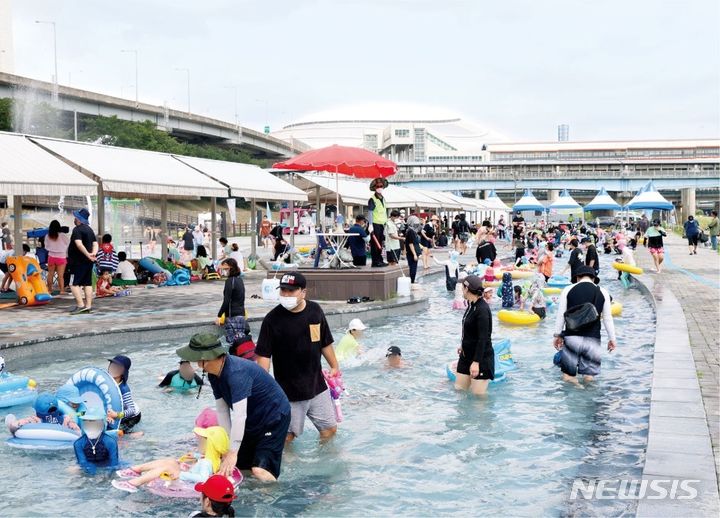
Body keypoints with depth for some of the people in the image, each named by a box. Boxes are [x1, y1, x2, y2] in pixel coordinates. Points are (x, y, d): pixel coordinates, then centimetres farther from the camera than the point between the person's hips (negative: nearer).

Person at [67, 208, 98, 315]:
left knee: (74, 284, -7)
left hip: (78, 261, -9)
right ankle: (88, 306, 8)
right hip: (88, 262, 9)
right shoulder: (90, 229, 15)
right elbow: (95, 244, 9)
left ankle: (80, 305, -15)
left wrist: (87, 254, -25)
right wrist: (94, 253, -7)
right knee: (88, 284, 8)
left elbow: (79, 244, -26)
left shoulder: (77, 230, -12)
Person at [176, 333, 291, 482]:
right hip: (253, 419, 8)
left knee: (260, 470, -18)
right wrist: (227, 445, -7)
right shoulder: (214, 374, -6)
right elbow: (222, 409, -3)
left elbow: (240, 415, -35)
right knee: (237, 466, 8)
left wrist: (233, 452, -33)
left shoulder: (236, 372, -33)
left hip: (274, 416, -8)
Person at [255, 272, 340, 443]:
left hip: (317, 385, 4)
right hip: (288, 390, -4)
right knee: (287, 435, 4)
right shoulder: (273, 319, -13)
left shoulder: (315, 310, 0)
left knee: (330, 429, 13)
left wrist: (334, 366, 16)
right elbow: (263, 354, -12)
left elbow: (325, 343, 13)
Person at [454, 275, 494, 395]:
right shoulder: (471, 305, 6)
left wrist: (476, 362, -26)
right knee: (459, 389, 12)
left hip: (481, 357, -9)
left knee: (478, 394, -5)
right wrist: (463, 345, 31)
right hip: (467, 354, 9)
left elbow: (483, 338, -24)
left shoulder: (482, 310, -22)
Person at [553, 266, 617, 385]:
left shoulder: (568, 290, 4)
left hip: (571, 338, 0)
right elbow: (607, 318, 7)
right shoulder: (602, 292, 6)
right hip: (592, 339, 0)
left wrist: (557, 335, 13)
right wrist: (612, 338, 15)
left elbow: (561, 315, 5)